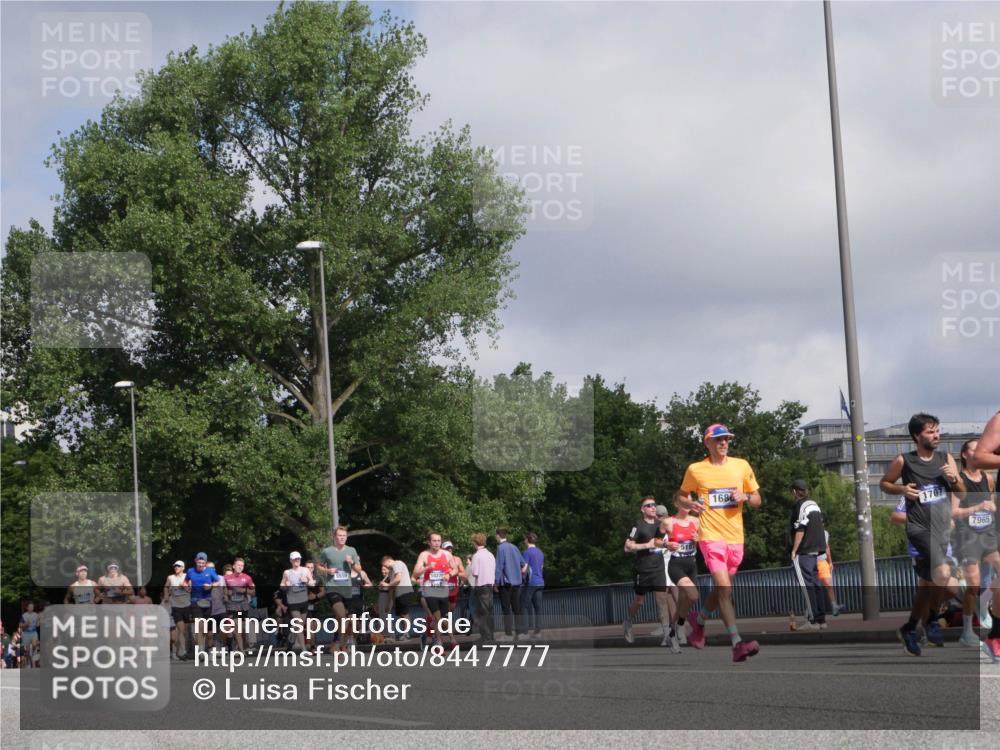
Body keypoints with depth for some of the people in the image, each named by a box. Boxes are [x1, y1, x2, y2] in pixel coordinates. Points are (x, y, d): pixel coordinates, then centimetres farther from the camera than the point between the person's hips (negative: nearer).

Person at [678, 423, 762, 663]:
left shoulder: (741, 466, 8)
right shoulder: (695, 470, 1)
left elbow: (757, 500, 14)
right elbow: (682, 495, 14)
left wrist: (745, 497, -9)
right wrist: (690, 504, -9)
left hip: (735, 537, 4)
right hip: (710, 535, -4)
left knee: (722, 589, 16)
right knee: (724, 588, -18)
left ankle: (698, 620, 44)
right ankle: (737, 644, -22)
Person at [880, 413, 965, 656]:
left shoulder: (946, 459, 7)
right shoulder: (904, 461, -3)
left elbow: (962, 494, 12)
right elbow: (884, 483, 11)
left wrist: (954, 479, -9)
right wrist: (902, 489, -9)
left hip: (944, 527, 5)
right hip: (920, 528, -5)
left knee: (930, 583, 11)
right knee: (943, 575, -24)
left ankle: (909, 629, 28)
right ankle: (932, 620, -3)